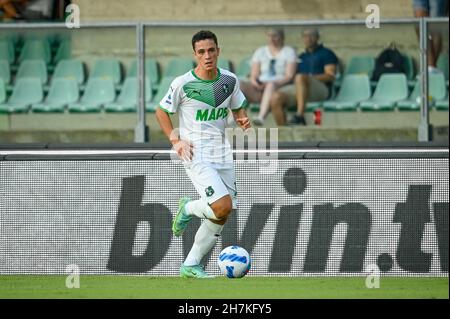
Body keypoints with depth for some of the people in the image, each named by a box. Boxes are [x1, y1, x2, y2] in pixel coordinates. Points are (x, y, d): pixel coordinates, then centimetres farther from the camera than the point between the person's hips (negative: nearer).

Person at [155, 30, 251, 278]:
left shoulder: (229, 80, 3)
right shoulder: (183, 83, -10)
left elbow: (238, 109, 18)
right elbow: (161, 112, 2)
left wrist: (243, 119, -5)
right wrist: (175, 140, -10)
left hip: (222, 153, 6)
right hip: (195, 153, -6)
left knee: (220, 218, 4)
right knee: (222, 206, -23)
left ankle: (190, 265, 17)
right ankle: (188, 208, 8)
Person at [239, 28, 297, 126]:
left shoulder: (289, 52, 9)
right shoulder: (260, 52, 20)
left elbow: (289, 76, -3)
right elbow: (254, 75, 13)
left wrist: (276, 83, -19)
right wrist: (255, 82, -11)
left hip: (281, 86, -4)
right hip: (260, 89, 4)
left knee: (271, 85, -41)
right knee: (240, 85, -26)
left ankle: (261, 117, -63)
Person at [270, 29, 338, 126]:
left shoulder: (326, 54, 13)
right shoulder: (302, 57, 31)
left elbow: (330, 76, -1)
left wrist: (310, 78, -13)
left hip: (321, 90, -5)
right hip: (298, 88, 5)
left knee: (300, 77, -39)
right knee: (275, 98, -25)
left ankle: (300, 116, -47)